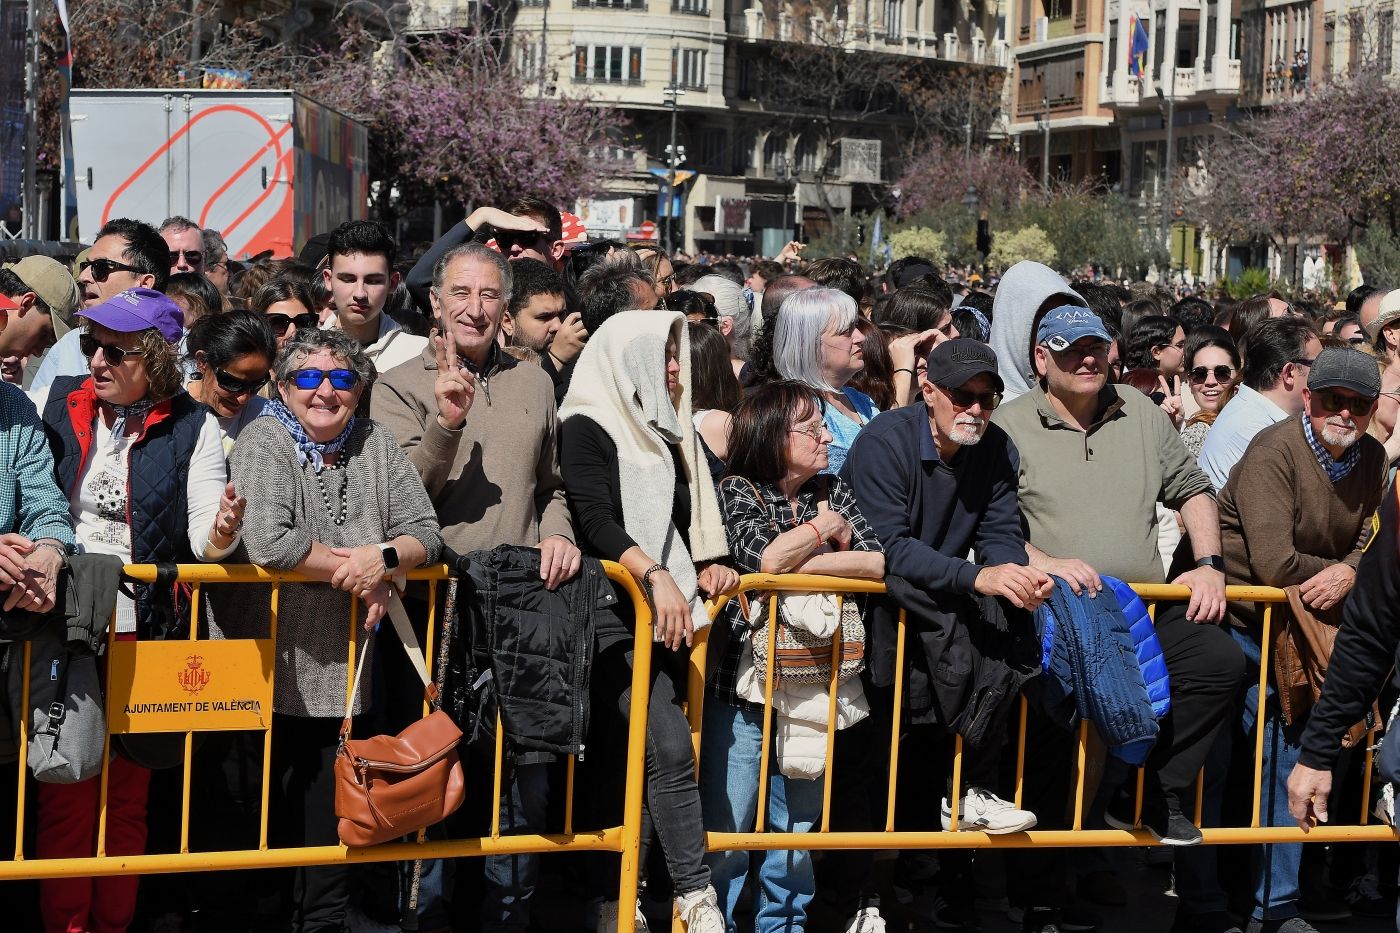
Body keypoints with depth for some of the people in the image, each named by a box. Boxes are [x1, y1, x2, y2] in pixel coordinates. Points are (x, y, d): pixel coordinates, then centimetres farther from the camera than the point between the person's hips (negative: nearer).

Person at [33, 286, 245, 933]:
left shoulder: (192, 428, -1)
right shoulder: (55, 403, 4)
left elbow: (205, 540, -6)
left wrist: (220, 532, -28)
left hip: (145, 634, -1)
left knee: (127, 795, 8)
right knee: (63, 790, 2)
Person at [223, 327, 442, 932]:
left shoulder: (375, 445, 7)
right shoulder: (263, 441, -8)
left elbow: (426, 534, 5)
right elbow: (266, 541, -23)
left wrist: (384, 556, -17)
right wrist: (358, 573, -14)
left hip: (343, 678, 5)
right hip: (271, 674, -5)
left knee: (331, 834, 12)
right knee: (264, 827, 3)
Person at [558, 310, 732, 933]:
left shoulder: (665, 432, 21)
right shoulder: (587, 427, -1)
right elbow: (594, 519, -13)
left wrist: (706, 565, 4)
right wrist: (654, 574, -25)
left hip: (670, 615, 7)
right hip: (615, 614, -7)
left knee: (642, 759, 2)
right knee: (671, 748, -20)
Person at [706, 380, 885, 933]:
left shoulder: (833, 492, 9)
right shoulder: (738, 490, -3)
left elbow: (880, 562, -6)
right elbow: (765, 558, -21)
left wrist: (795, 560, -15)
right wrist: (823, 530, -7)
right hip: (742, 691, -4)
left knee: (798, 834, 14)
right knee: (726, 834, -2)